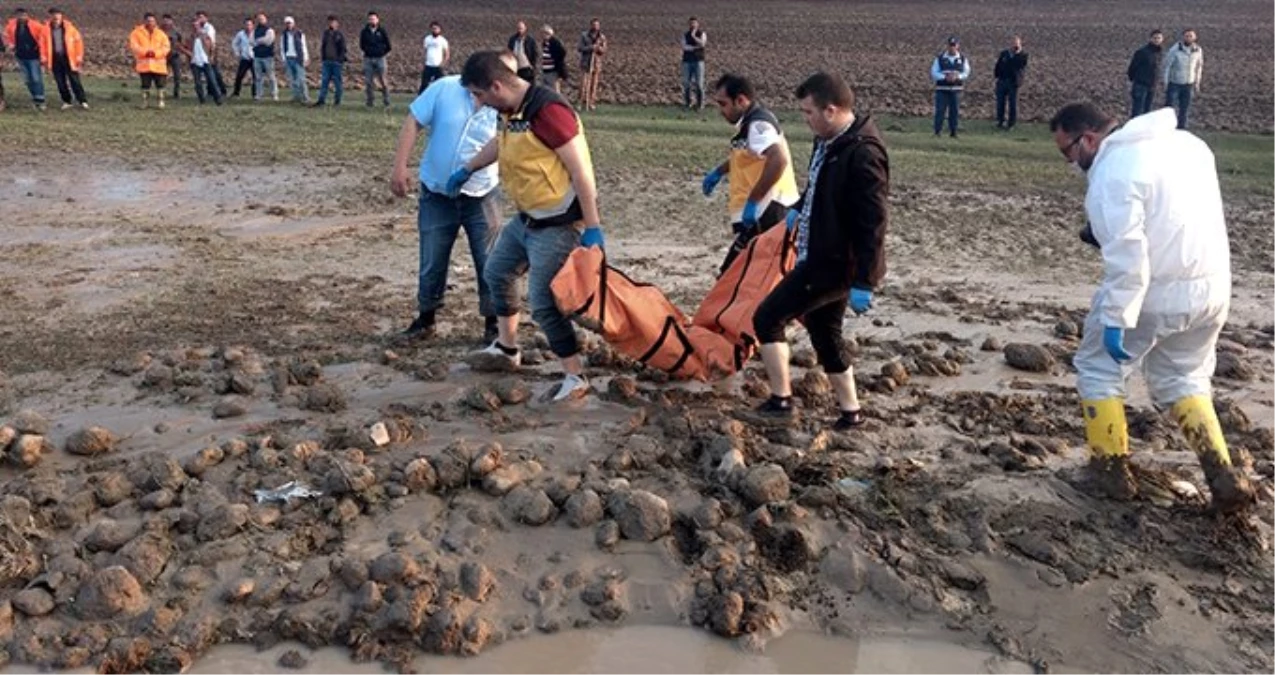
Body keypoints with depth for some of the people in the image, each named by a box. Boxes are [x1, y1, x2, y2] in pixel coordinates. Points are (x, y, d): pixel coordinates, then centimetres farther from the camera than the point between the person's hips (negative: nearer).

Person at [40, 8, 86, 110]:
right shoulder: (46, 29, 1)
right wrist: (44, 57, 4)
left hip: (69, 59, -2)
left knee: (74, 81, -1)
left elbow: (78, 40, 0)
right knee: (61, 82, 6)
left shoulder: (69, 27, -4)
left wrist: (79, 56, -3)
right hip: (55, 60, 2)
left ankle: (82, 101, 6)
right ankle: (67, 101, 16)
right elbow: (43, 43, 10)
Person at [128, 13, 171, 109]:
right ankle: (145, 102, 12)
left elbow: (166, 47, 1)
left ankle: (160, 102, 12)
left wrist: (156, 53, -14)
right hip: (144, 64, -1)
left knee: (160, 85, 0)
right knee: (145, 85, 2)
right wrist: (145, 52, -17)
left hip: (158, 64, 1)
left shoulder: (161, 34, 8)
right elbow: (133, 46, -4)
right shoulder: (137, 32, 4)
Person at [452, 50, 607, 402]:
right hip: (525, 218, 10)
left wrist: (592, 228, -25)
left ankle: (576, 378, 2)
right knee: (497, 273, 22)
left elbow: (581, 172, -25)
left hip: (557, 225, -10)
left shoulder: (548, 111, -26)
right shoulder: (513, 111, 4)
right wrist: (467, 169, 37)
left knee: (544, 303, -11)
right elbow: (500, 142, 28)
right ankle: (507, 349, 39)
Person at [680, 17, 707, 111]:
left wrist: (693, 36, -17)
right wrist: (696, 47, -10)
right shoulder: (685, 35, 9)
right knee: (686, 83, 1)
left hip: (698, 61, -2)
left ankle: (700, 104, -2)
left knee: (699, 83, -6)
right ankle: (686, 104, 8)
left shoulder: (702, 34, 4)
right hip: (687, 61, 2)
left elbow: (702, 44, -14)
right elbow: (684, 47, -5)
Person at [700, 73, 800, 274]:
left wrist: (751, 201, -33)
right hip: (763, 210, 11)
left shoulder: (758, 124, -18)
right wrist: (718, 172, 28)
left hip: (766, 211, -11)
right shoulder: (750, 121, 14)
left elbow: (779, 160, -34)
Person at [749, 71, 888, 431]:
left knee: (767, 319, -4)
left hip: (834, 264, -10)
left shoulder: (862, 154, -23)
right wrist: (800, 208, 15)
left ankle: (781, 401, 7)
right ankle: (850, 411, 28)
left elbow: (874, 222, -25)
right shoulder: (829, 141, 5)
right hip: (822, 257, 10)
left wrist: (863, 282, -26)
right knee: (824, 332, 18)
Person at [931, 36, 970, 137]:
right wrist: (945, 77, -18)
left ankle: (953, 132, 9)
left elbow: (966, 73, 2)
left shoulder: (963, 59, 6)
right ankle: (937, 132, -2)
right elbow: (933, 73, -3)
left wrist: (957, 77, -19)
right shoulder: (940, 58, 1)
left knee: (954, 111, 2)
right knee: (940, 110, -6)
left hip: (956, 90, 2)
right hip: (942, 89, -1)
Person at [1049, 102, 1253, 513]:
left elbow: (1126, 254, -25)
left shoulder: (1113, 172, -17)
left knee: (1098, 370, 12)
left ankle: (1111, 469, 17)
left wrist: (1115, 318, -23)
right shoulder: (1184, 141, 11)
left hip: (1152, 293, -8)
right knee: (1183, 378, 22)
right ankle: (1223, 474, 11)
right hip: (1212, 287, 8)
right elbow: (1191, 213, 20)